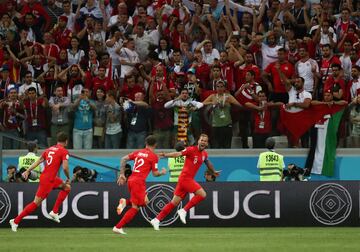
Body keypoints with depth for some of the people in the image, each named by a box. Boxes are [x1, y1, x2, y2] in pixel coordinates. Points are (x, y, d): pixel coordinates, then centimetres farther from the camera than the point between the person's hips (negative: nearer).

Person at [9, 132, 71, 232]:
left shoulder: (49, 149, 12)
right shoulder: (64, 151, -10)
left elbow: (38, 161, 9)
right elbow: (65, 168, -18)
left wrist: (27, 171, 6)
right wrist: (68, 178, -1)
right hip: (47, 180, -9)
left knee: (67, 188, 20)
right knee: (36, 203, -4)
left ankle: (54, 212, 16)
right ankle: (15, 221, -2)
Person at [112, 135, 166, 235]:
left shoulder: (138, 152, 15)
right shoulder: (154, 156, -2)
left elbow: (124, 159, 8)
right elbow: (155, 173, 0)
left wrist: (122, 174, 11)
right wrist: (162, 172, 21)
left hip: (131, 180, 7)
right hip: (138, 182, -7)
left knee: (145, 202, 21)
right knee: (135, 208, -3)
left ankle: (125, 202, -2)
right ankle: (118, 227, -12)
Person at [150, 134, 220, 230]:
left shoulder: (204, 154, 14)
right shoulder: (191, 150, -10)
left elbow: (207, 162, 35)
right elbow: (178, 154, -22)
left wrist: (214, 171, 50)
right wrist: (165, 155, -37)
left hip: (189, 179, 8)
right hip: (185, 178, -8)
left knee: (174, 202, 8)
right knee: (202, 194, -16)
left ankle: (157, 220, 10)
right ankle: (184, 211, -9)